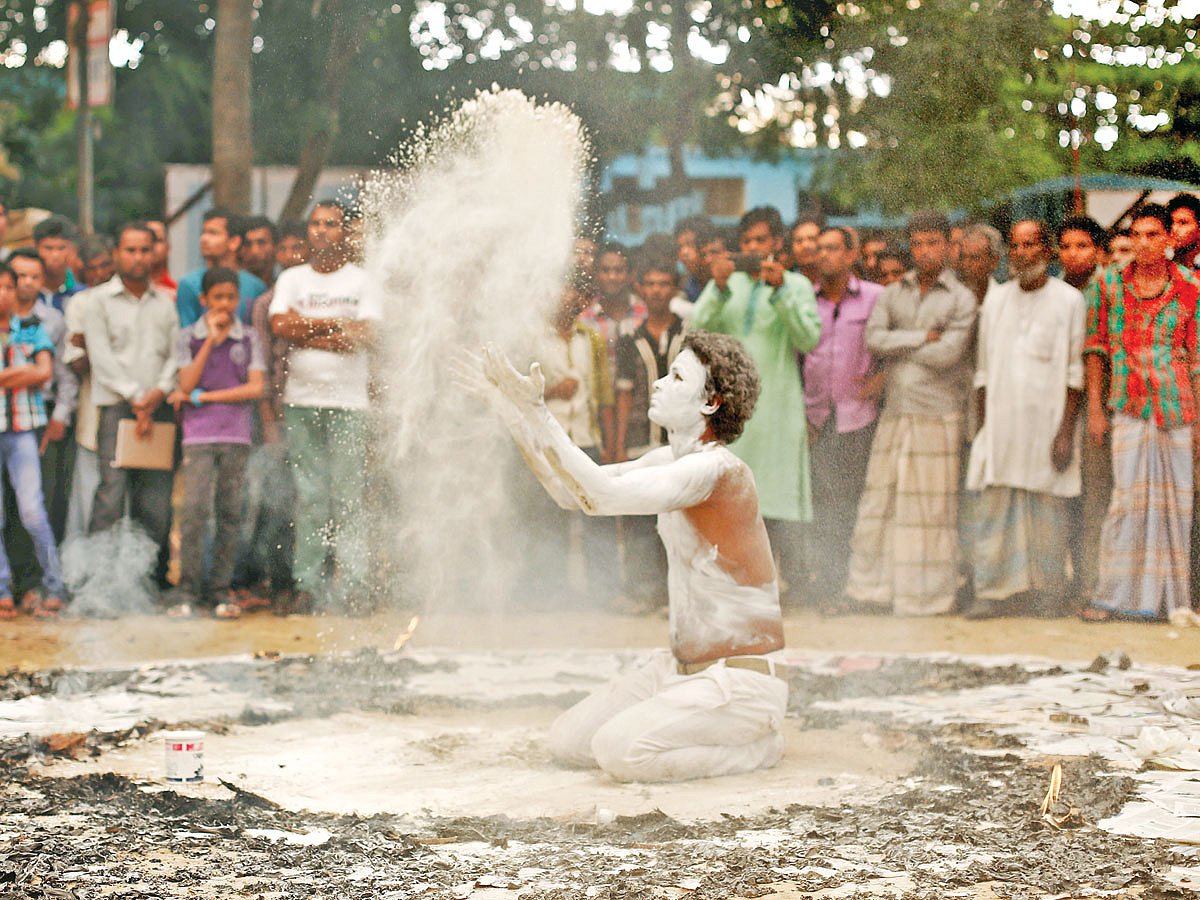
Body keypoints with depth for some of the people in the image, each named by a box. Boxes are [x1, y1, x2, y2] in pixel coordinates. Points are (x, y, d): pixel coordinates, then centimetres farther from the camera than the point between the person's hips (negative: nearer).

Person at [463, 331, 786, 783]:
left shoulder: (716, 469, -22)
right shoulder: (670, 461, 8)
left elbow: (601, 497, -32)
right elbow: (571, 492, 11)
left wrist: (539, 414, -28)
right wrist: (512, 410, 4)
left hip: (741, 682, -9)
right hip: (679, 668, 9)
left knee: (619, 752, -26)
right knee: (567, 741, 1)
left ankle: (757, 745, -4)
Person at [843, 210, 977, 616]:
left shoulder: (961, 299, 1)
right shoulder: (893, 293, 13)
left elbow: (947, 353, -10)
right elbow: (873, 338, -1)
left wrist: (898, 348, -1)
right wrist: (921, 338, -7)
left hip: (938, 416, -4)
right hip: (894, 414, 4)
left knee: (931, 503, -2)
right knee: (880, 500, 2)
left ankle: (926, 596, 4)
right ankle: (871, 588, 8)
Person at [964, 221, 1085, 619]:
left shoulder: (1068, 300, 1)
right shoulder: (996, 298, 13)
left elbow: (1075, 372, -2)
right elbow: (984, 369, 15)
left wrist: (1066, 431, -9)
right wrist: (983, 424, 6)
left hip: (1047, 420, -3)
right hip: (1001, 421, 3)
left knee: (1047, 513, -1)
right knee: (991, 510, -1)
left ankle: (1048, 594, 8)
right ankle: (991, 592, 4)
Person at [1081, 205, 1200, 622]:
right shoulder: (1109, 284, 3)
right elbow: (1096, 348, 6)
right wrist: (1095, 408, 1)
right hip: (1129, 407, -1)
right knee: (1128, 496, -7)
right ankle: (1112, 595, -1)